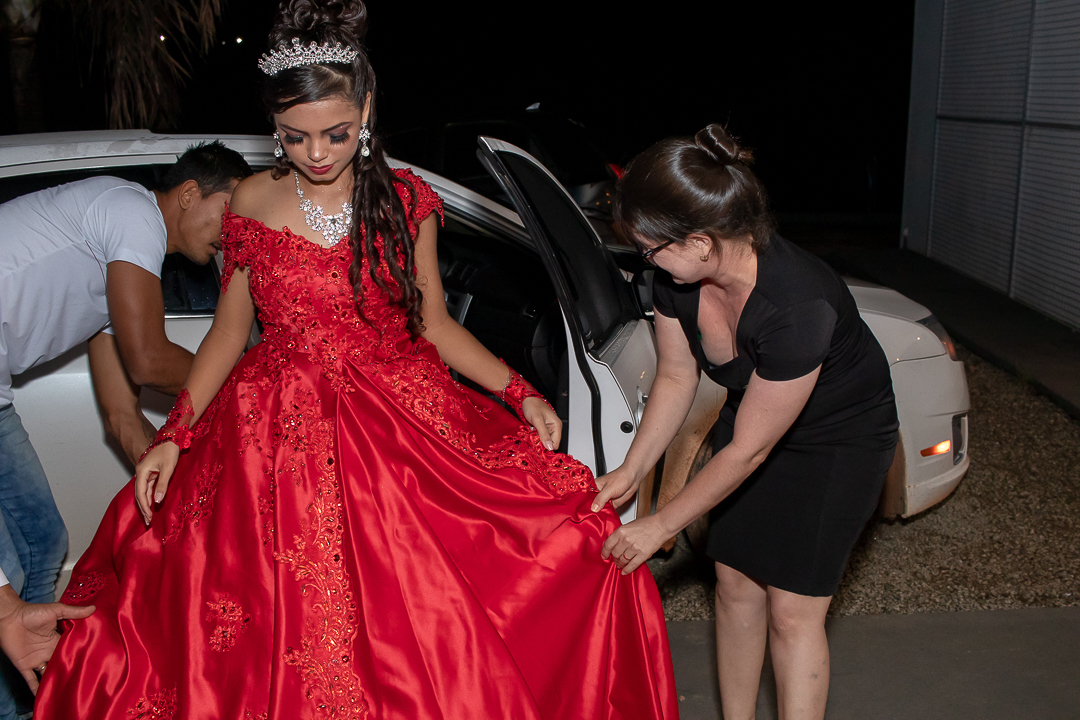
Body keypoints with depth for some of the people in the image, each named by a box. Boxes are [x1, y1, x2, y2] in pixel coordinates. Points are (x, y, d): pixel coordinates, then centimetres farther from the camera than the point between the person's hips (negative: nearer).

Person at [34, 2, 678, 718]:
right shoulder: (251, 204, 2)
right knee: (286, 640, -3)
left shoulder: (406, 200, 1)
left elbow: (434, 322, 7)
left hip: (406, 419, 0)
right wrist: (174, 436, -1)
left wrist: (521, 392, -3)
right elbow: (230, 330, 8)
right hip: (280, 438, 0)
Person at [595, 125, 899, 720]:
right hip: (751, 411, 6)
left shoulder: (799, 307, -40)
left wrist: (659, 527, -20)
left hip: (840, 438, -6)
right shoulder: (676, 278, -20)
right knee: (735, 582, 9)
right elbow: (676, 376, -1)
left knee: (793, 609, -4)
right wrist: (631, 471, -7)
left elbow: (747, 450, -29)